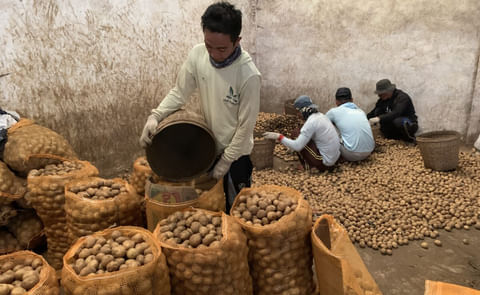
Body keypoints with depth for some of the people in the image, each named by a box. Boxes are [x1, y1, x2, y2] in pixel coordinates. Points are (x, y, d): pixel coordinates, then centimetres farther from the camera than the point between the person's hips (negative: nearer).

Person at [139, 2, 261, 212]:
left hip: (235, 152, -4)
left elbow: (246, 125, -19)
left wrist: (225, 161, -14)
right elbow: (179, 92, -3)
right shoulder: (197, 55, -13)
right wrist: (155, 116, -19)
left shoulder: (248, 75, -27)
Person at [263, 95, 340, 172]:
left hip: (325, 162, -9)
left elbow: (297, 146, -22)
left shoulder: (311, 122, -20)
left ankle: (311, 166, 6)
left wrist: (278, 137, -16)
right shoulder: (321, 115, 7)